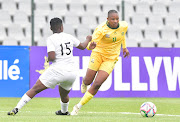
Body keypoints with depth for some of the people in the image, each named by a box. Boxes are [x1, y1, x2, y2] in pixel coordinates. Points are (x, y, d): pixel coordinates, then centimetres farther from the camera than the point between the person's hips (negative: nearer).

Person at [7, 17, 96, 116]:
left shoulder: (51, 39, -5)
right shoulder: (69, 37, 11)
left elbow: (52, 57, -16)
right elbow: (82, 46, 27)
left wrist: (48, 59, 7)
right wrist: (88, 40, 48)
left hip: (57, 71, -5)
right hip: (71, 73, 5)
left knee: (35, 89, -1)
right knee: (64, 95, 32)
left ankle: (17, 109, -8)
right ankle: (64, 111, 52)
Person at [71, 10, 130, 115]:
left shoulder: (124, 26, -7)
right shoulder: (101, 29, -21)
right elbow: (90, 46, -26)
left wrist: (124, 47, 21)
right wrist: (91, 46, -50)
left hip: (111, 59, 2)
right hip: (98, 54, -2)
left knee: (97, 84, -12)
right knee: (88, 81, 4)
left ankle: (78, 107, -3)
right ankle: (84, 83, 47)